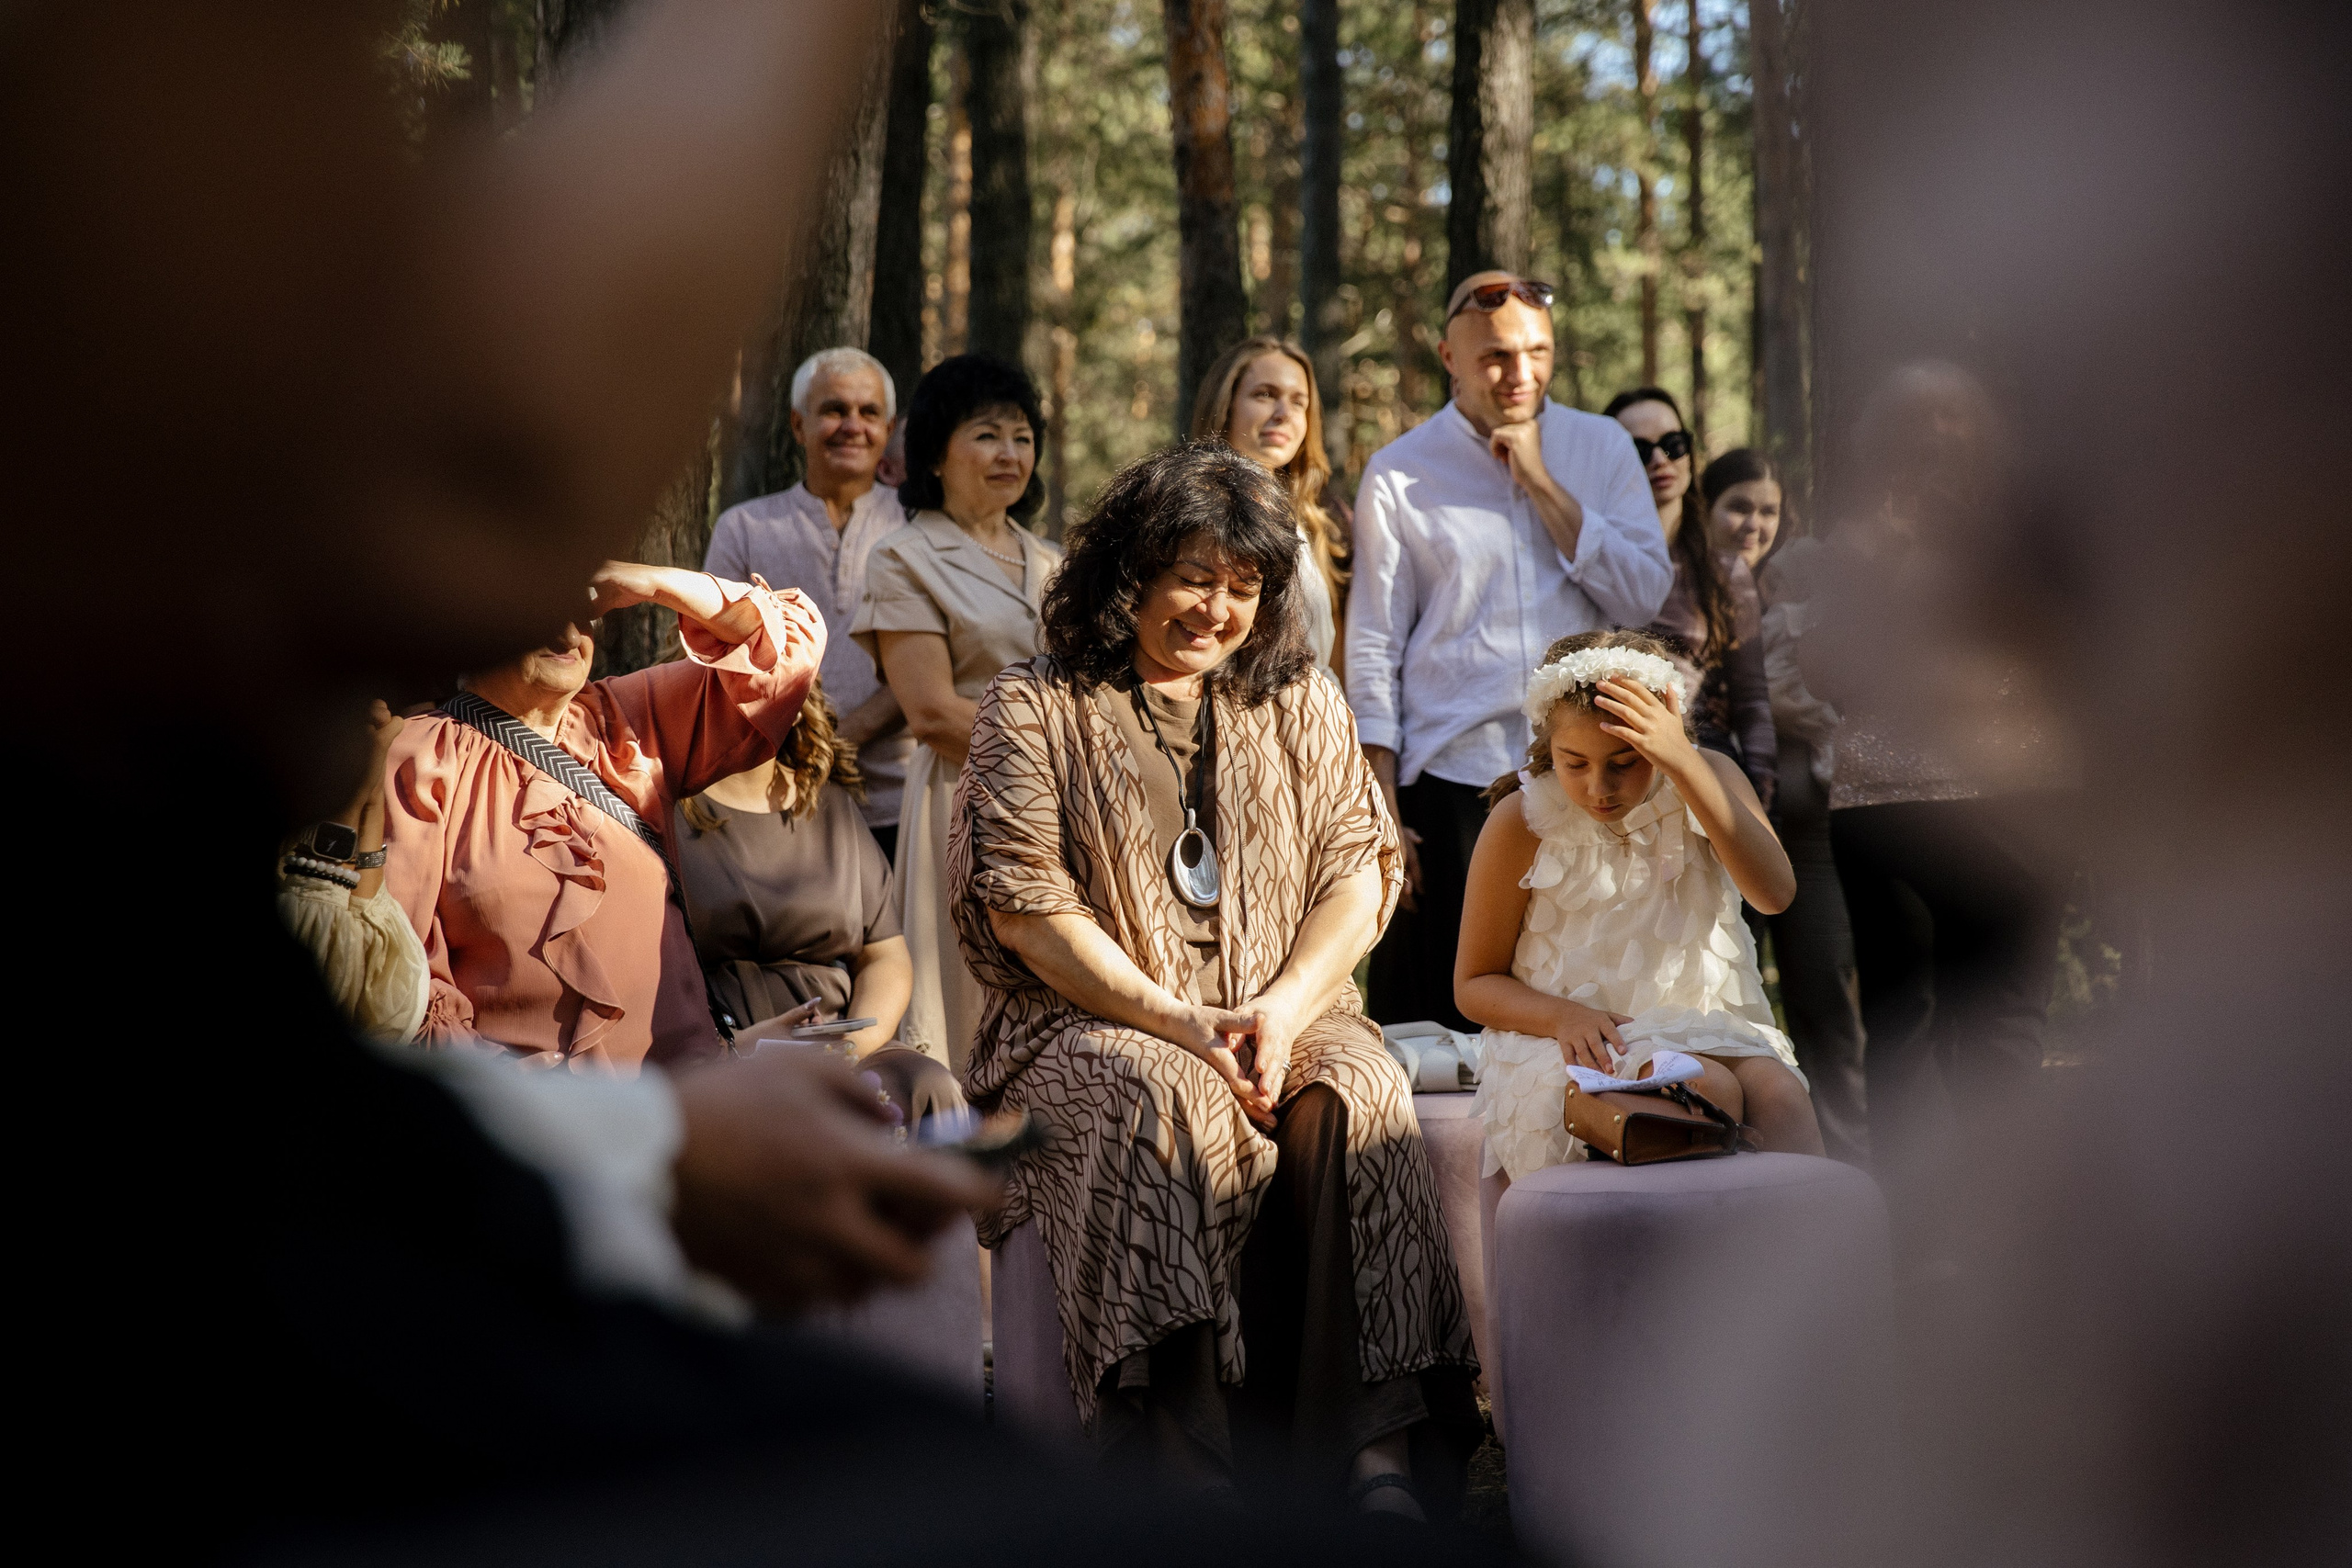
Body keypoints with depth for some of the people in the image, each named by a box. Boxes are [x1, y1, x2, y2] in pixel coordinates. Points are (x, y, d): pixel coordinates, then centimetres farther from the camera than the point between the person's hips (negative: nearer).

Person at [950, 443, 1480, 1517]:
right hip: (1091, 1023, -2)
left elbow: (1360, 869, 10)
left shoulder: (1301, 705, 19)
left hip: (1284, 1015, 3)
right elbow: (1025, 903, -2)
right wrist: (1180, 1022, -13)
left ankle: (1379, 1445, -37)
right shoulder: (1035, 707, 7)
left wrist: (1283, 1009, -9)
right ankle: (1188, 1465, -43)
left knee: (1353, 1095, -31)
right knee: (1157, 1101, -37)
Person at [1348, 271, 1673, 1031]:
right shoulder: (1399, 475, 2)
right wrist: (1382, 815, -4)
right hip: (1450, 779, -2)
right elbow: (1373, 651, 2)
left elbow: (1644, 597, -2)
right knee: (1439, 1028, -1)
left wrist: (1540, 482, -7)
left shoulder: (1600, 448, 9)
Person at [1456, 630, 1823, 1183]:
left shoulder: (1708, 777, 1)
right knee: (1710, 1089, -33)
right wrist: (1565, 1017, -20)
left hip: (1705, 1029, 3)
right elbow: (1475, 983, 2)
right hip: (1573, 1048, -2)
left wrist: (1684, 764, -24)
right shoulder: (1522, 820, -5)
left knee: (1777, 1091, -31)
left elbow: (1775, 893, -18)